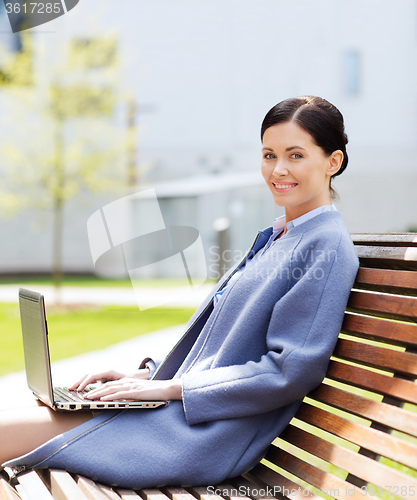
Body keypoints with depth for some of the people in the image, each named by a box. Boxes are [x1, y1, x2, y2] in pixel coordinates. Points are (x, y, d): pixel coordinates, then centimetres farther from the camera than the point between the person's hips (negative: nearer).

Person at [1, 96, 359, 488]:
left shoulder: (327, 246, -12)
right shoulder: (274, 236, 16)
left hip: (208, 437, -8)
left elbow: (292, 370, -19)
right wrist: (150, 373, 8)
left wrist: (171, 387, -16)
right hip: (182, 410, 8)